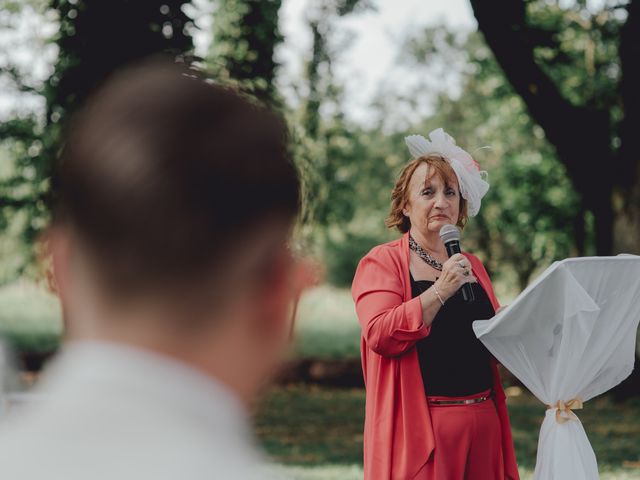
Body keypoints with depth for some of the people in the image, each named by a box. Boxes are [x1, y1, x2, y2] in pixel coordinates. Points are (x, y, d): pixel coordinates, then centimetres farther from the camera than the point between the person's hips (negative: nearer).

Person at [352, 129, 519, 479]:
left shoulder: (472, 266, 16)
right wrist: (441, 290, -19)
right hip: (421, 426, -5)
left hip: (482, 423, 6)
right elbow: (379, 334, -16)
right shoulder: (381, 263, -2)